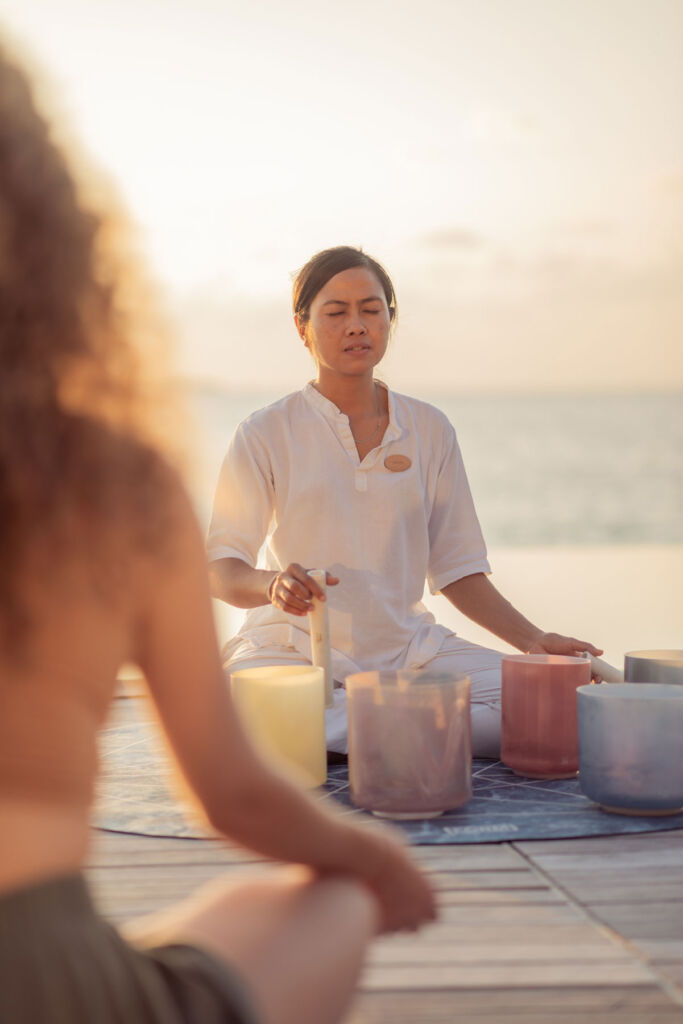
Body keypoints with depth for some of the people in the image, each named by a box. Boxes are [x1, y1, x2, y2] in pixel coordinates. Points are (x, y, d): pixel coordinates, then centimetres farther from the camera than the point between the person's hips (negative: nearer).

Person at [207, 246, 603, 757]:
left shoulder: (429, 429, 9)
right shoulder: (265, 435, 0)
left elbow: (457, 569, 11)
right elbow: (221, 571, -6)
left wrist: (533, 639, -3)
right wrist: (273, 584, -29)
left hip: (408, 644, 3)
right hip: (296, 647, -3)